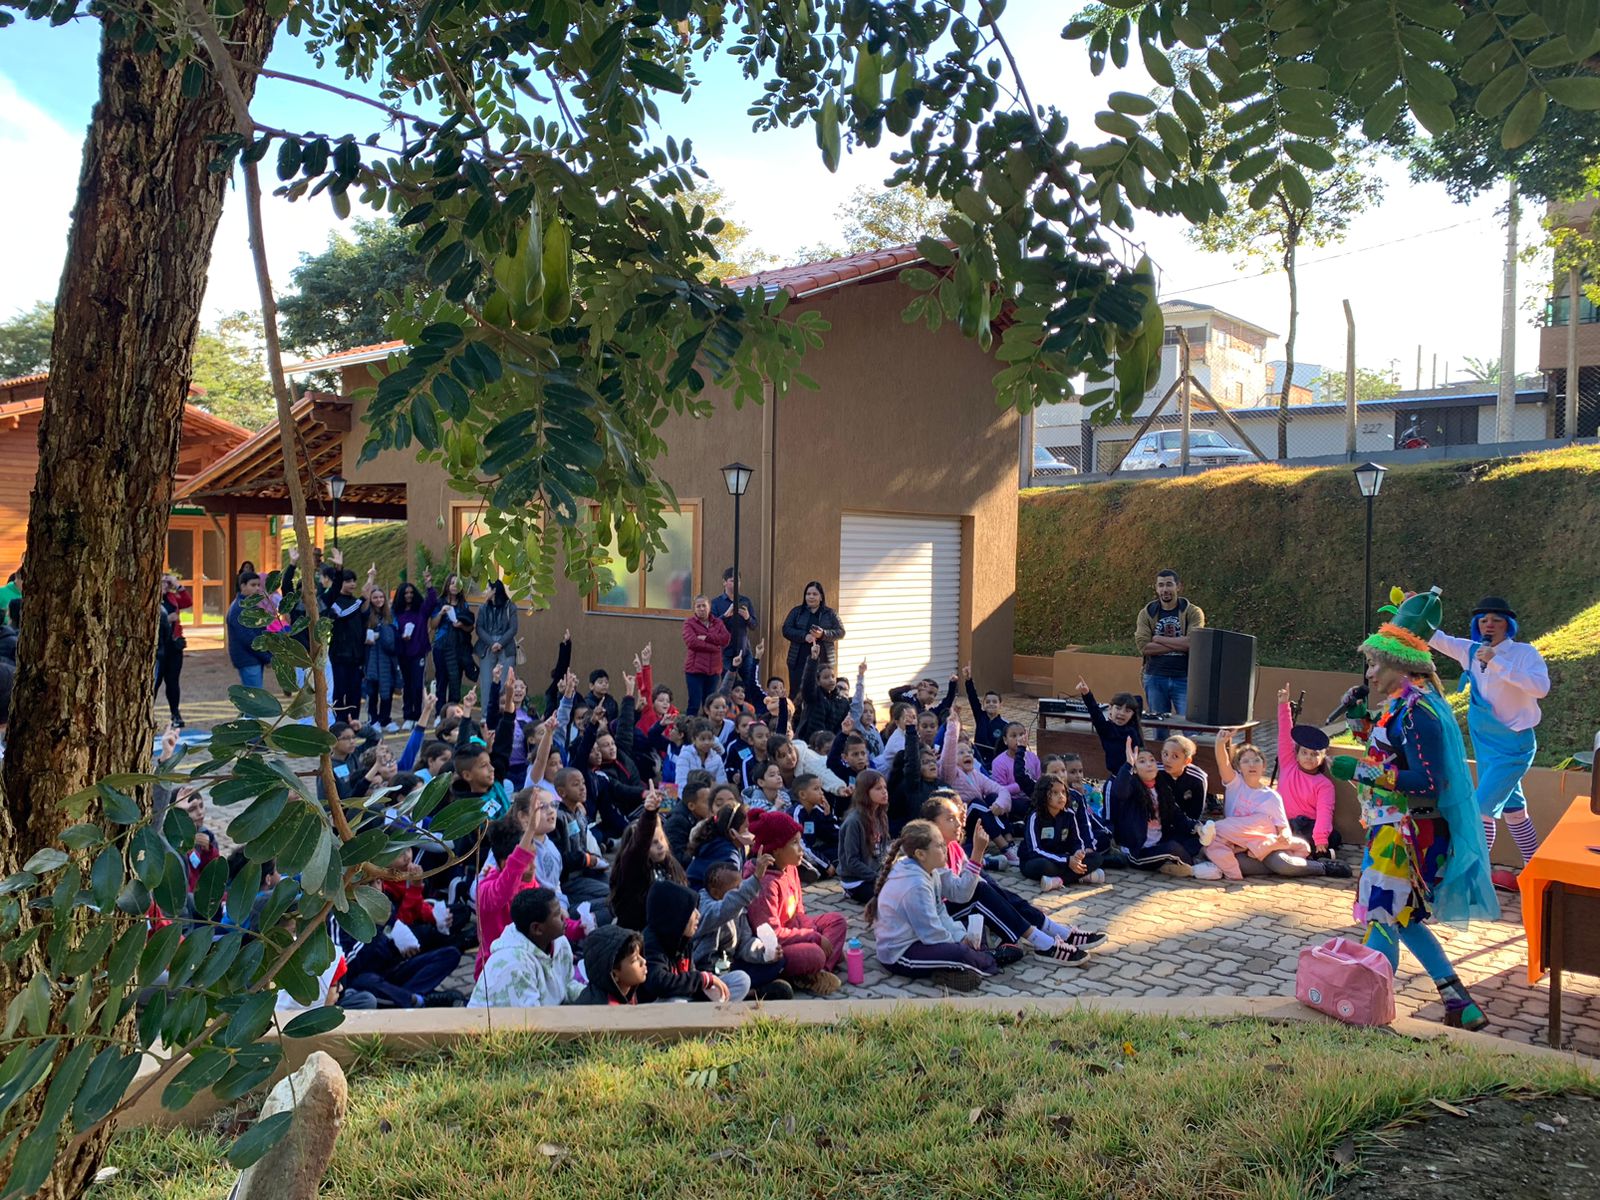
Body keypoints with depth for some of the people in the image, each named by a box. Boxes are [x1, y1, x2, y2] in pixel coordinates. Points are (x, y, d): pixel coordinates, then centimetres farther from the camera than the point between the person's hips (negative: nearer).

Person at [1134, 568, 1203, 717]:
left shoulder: (1193, 612, -1)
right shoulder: (1146, 613, 5)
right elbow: (1143, 646, -8)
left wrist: (1158, 639, -9)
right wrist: (1178, 644, -12)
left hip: (1185, 678, -2)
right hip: (1155, 678, 2)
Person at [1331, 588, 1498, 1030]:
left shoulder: (1416, 710, -21)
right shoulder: (1403, 703, 9)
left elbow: (1429, 783, -26)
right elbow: (1387, 752, 23)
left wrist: (1360, 771, -23)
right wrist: (1359, 717, 11)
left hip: (1405, 832, -10)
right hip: (1395, 828, 10)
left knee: (1381, 919, -3)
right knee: (1403, 919, 18)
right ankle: (1461, 1005, 24)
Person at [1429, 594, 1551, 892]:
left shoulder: (1524, 653, -14)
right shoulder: (1472, 651, 1)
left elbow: (1541, 687, -31)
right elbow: (1437, 638, 11)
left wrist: (1496, 663, -33)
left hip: (1513, 746, -7)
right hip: (1485, 744, 7)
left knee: (1482, 807, -10)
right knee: (1512, 810, 16)